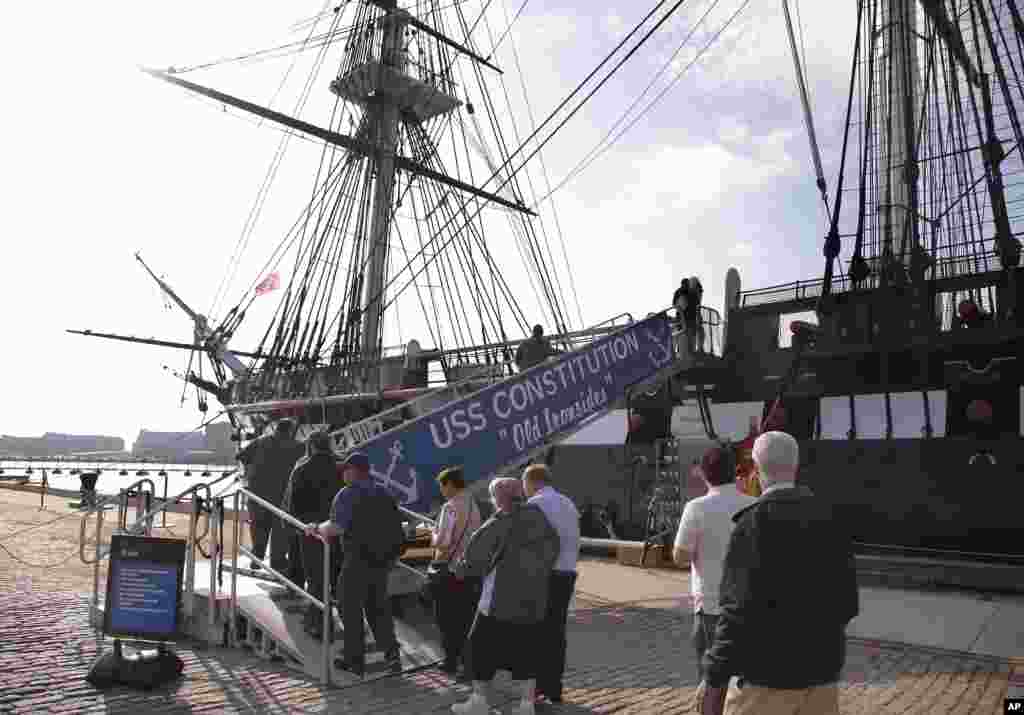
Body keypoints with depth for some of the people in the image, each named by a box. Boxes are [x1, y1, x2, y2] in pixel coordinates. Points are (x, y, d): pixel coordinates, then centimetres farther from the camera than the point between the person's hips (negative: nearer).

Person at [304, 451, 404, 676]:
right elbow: (395, 528, 13)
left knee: (351, 609, 9)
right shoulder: (384, 493, 7)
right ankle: (390, 651, 18)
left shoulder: (348, 494, -14)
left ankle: (355, 660, 17)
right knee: (378, 605, 20)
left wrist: (316, 529, -7)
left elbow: (335, 527, -25)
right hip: (385, 559, 6)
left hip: (358, 561, -6)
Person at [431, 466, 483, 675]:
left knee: (446, 616, 6)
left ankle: (451, 659, 11)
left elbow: (442, 541, -22)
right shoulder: (474, 505, 6)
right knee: (465, 614, 16)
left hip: (449, 568, -7)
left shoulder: (451, 507, -18)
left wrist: (433, 536, -2)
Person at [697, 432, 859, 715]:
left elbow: (741, 610, -20)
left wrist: (714, 680, -13)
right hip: (821, 669, 6)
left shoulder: (754, 522, -17)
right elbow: (847, 601, 8)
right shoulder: (828, 519, 2)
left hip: (768, 671, -6)